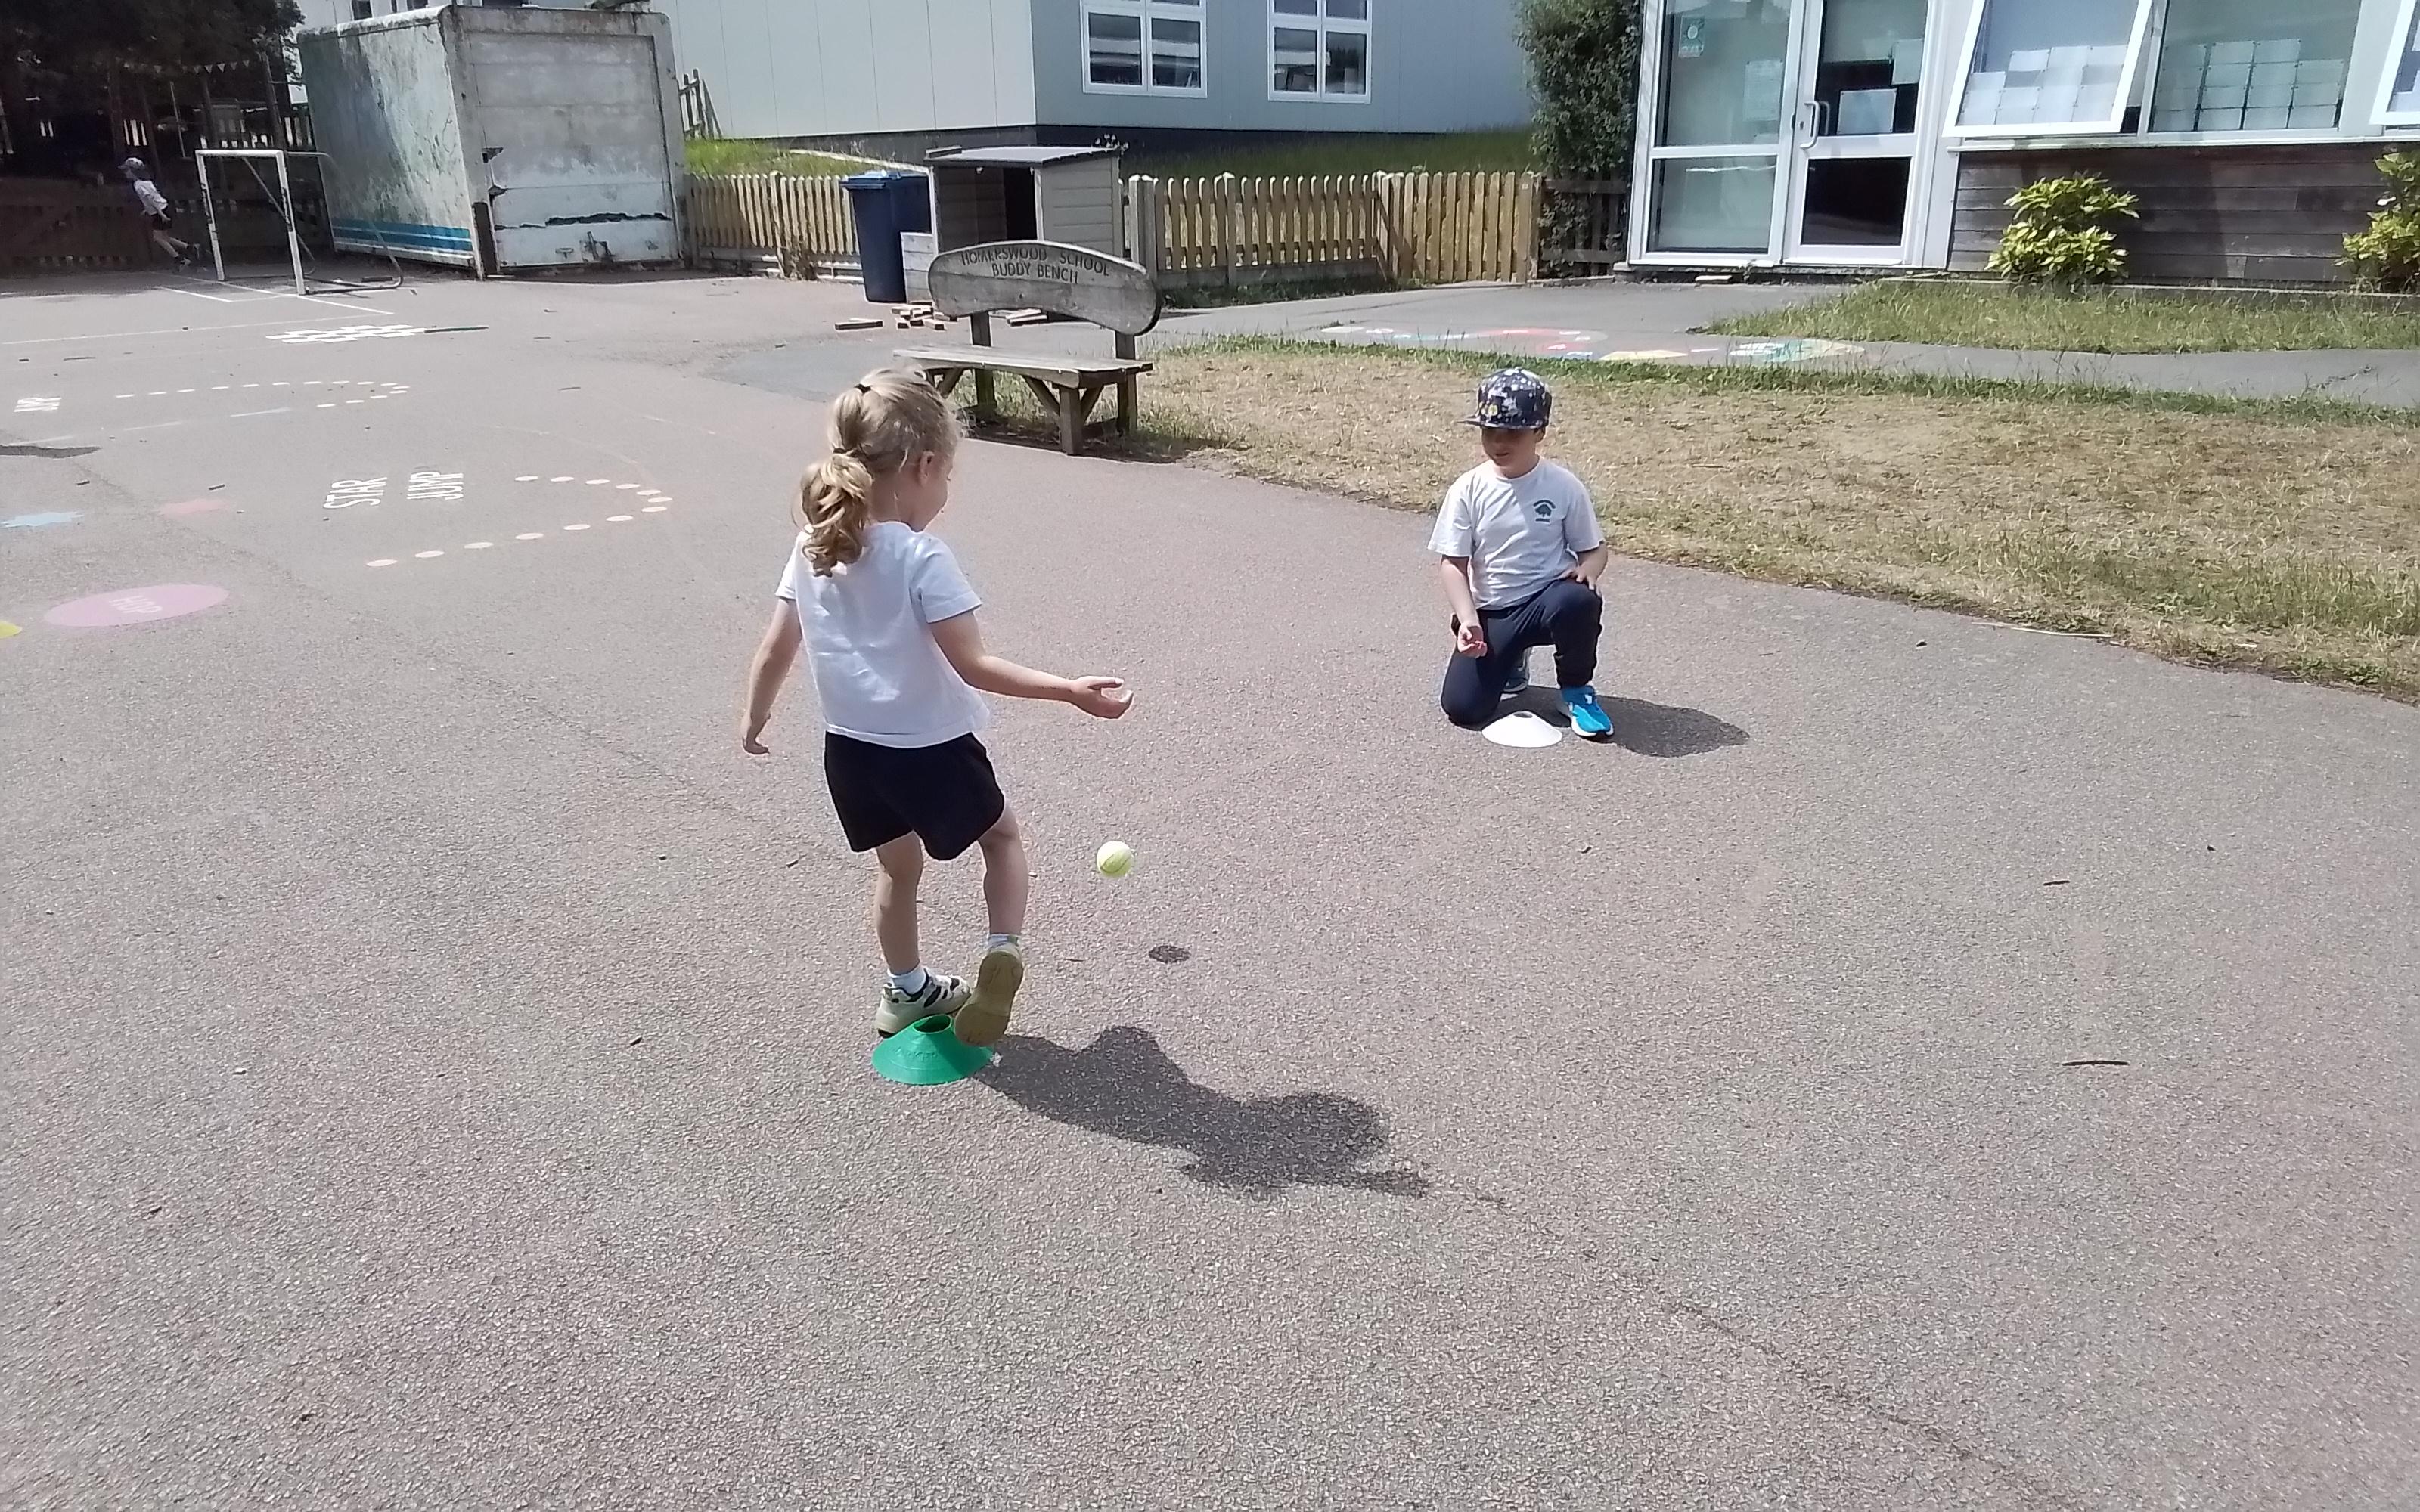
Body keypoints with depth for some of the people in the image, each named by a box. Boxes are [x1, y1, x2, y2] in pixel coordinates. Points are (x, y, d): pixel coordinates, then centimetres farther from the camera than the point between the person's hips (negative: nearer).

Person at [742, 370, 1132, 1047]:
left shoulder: (813, 547, -3)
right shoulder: (922, 559, -22)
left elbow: (775, 650, 4)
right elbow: (974, 666, -25)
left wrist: (756, 719, 19)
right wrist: (1069, 690, -25)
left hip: (850, 749, 6)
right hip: (929, 749, -6)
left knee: (897, 865, 26)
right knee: (1001, 835, 19)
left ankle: (907, 990, 41)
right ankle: (1003, 951, 0)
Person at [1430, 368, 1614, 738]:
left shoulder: (1564, 487, -5)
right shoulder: (1468, 489, -4)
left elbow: (1594, 548, 4)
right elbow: (1452, 562, -4)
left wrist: (1587, 569, -21)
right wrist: (1468, 620, -18)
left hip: (1548, 598, -1)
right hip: (1491, 613, 1)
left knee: (1580, 602, -39)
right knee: (1463, 708, -16)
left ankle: (1577, 690, -8)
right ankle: (1510, 659, 21)